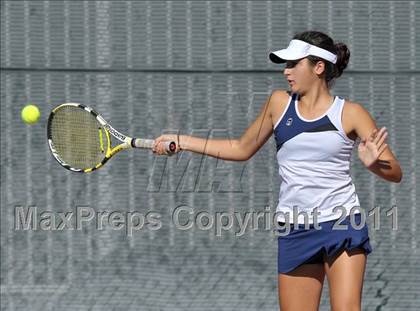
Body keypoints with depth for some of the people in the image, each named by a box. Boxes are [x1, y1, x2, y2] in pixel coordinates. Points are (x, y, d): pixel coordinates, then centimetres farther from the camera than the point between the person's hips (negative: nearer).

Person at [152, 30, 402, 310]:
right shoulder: (280, 103, 8)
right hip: (295, 231, 3)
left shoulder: (350, 113, -3)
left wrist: (374, 163, -28)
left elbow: (395, 173, -5)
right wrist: (182, 141, 16)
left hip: (343, 226, -3)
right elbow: (242, 149, 21)